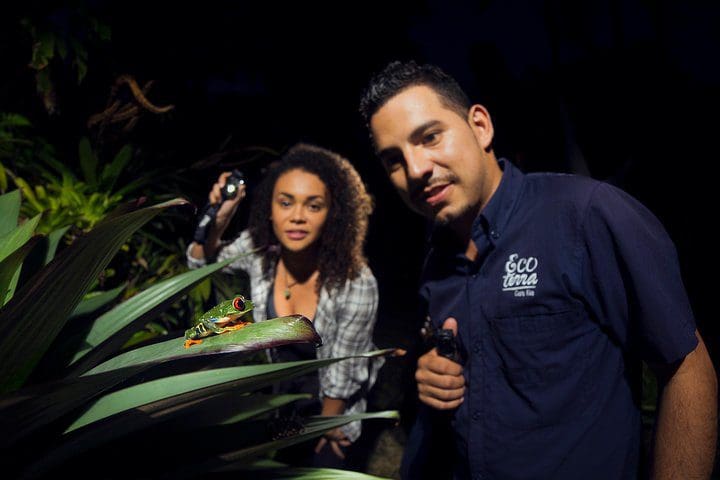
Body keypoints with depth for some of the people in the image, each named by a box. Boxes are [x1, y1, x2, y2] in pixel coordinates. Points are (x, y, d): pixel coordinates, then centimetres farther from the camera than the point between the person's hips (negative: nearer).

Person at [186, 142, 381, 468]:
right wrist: (218, 220, -22)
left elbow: (340, 374, -20)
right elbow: (201, 261, -2)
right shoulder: (258, 249, -20)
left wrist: (325, 427, -6)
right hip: (275, 388, 4)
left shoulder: (357, 285, -33)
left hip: (329, 404, -3)